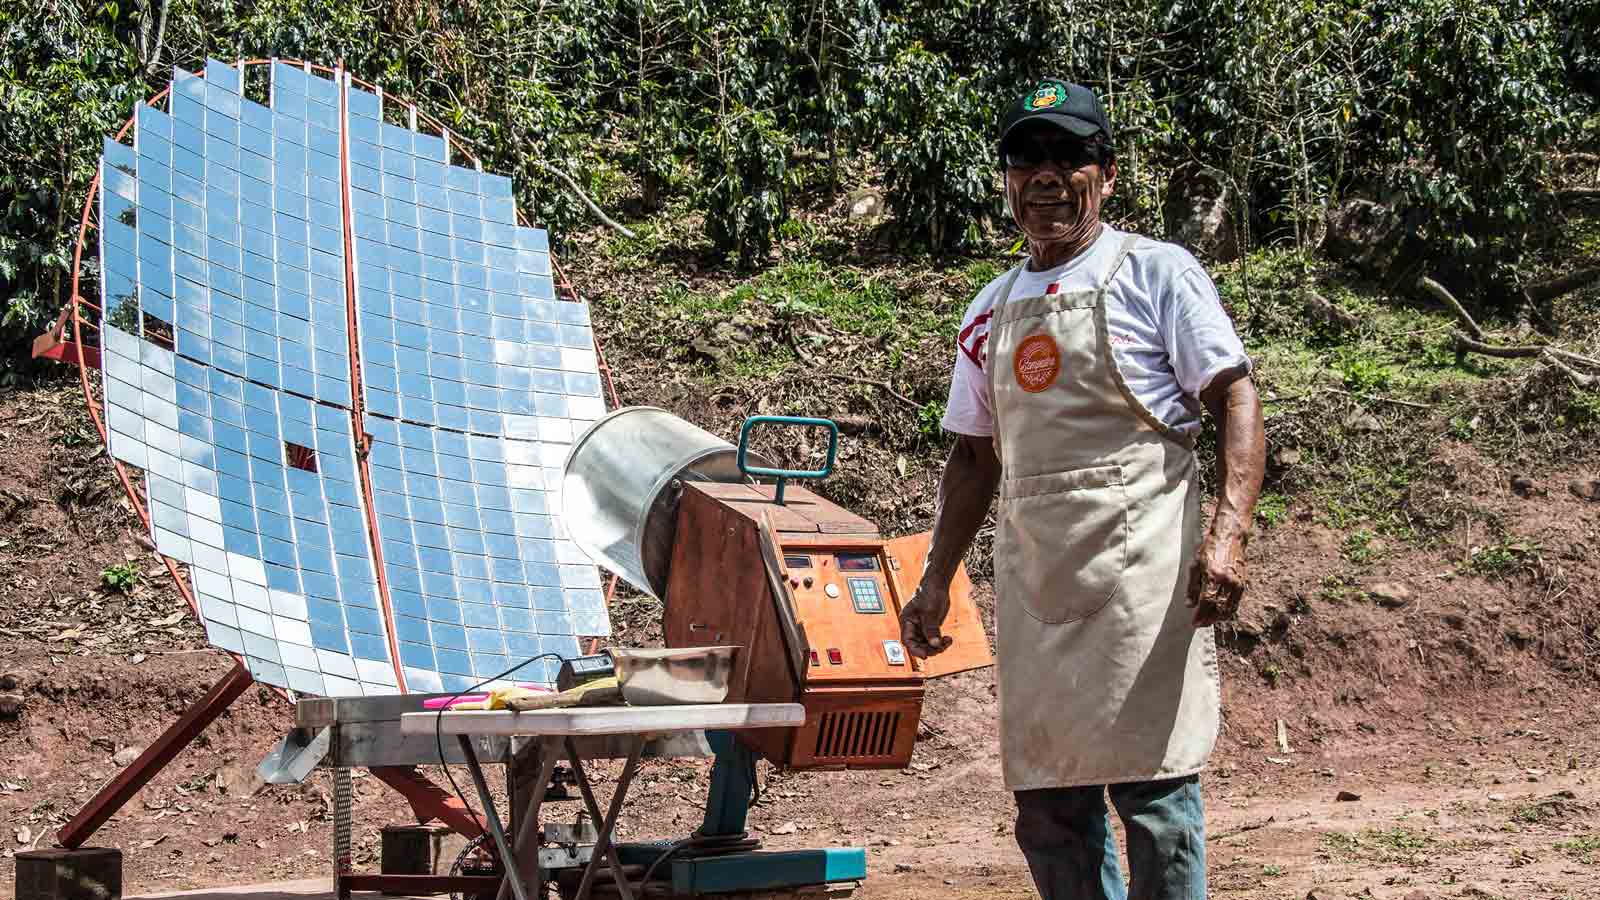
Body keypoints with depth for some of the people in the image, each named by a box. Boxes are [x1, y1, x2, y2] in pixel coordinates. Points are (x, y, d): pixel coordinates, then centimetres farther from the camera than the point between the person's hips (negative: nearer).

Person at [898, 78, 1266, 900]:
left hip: (1140, 571, -6)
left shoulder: (1155, 273, 0)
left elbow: (1236, 398, -6)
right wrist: (936, 582, 18)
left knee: (1151, 786, -7)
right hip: (1032, 580, 6)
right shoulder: (991, 310, 17)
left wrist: (1227, 533, -18)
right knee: (1047, 800, 8)